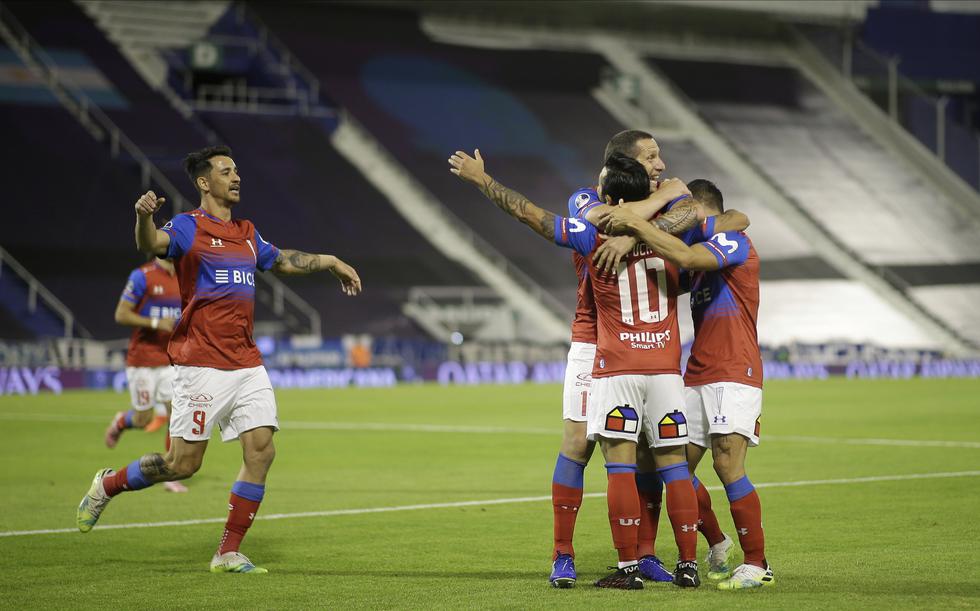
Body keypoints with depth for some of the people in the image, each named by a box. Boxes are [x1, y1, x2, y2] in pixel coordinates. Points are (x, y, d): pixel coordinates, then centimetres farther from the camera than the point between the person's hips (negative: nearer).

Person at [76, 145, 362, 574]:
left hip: (247, 364, 7)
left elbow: (282, 261, 37)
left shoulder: (247, 234, 17)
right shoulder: (188, 228, -5)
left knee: (261, 451, -6)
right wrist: (144, 216, -46)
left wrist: (329, 262, 36)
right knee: (184, 463, -5)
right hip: (201, 365, -7)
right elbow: (151, 244, -26)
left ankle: (229, 553, 2)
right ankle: (107, 485, 20)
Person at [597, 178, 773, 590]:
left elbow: (684, 256, -25)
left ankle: (757, 564, -12)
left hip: (734, 375, -9)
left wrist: (635, 224, -25)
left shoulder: (733, 242, -9)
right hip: (697, 378, 9)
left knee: (728, 464, -16)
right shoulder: (704, 253, 23)